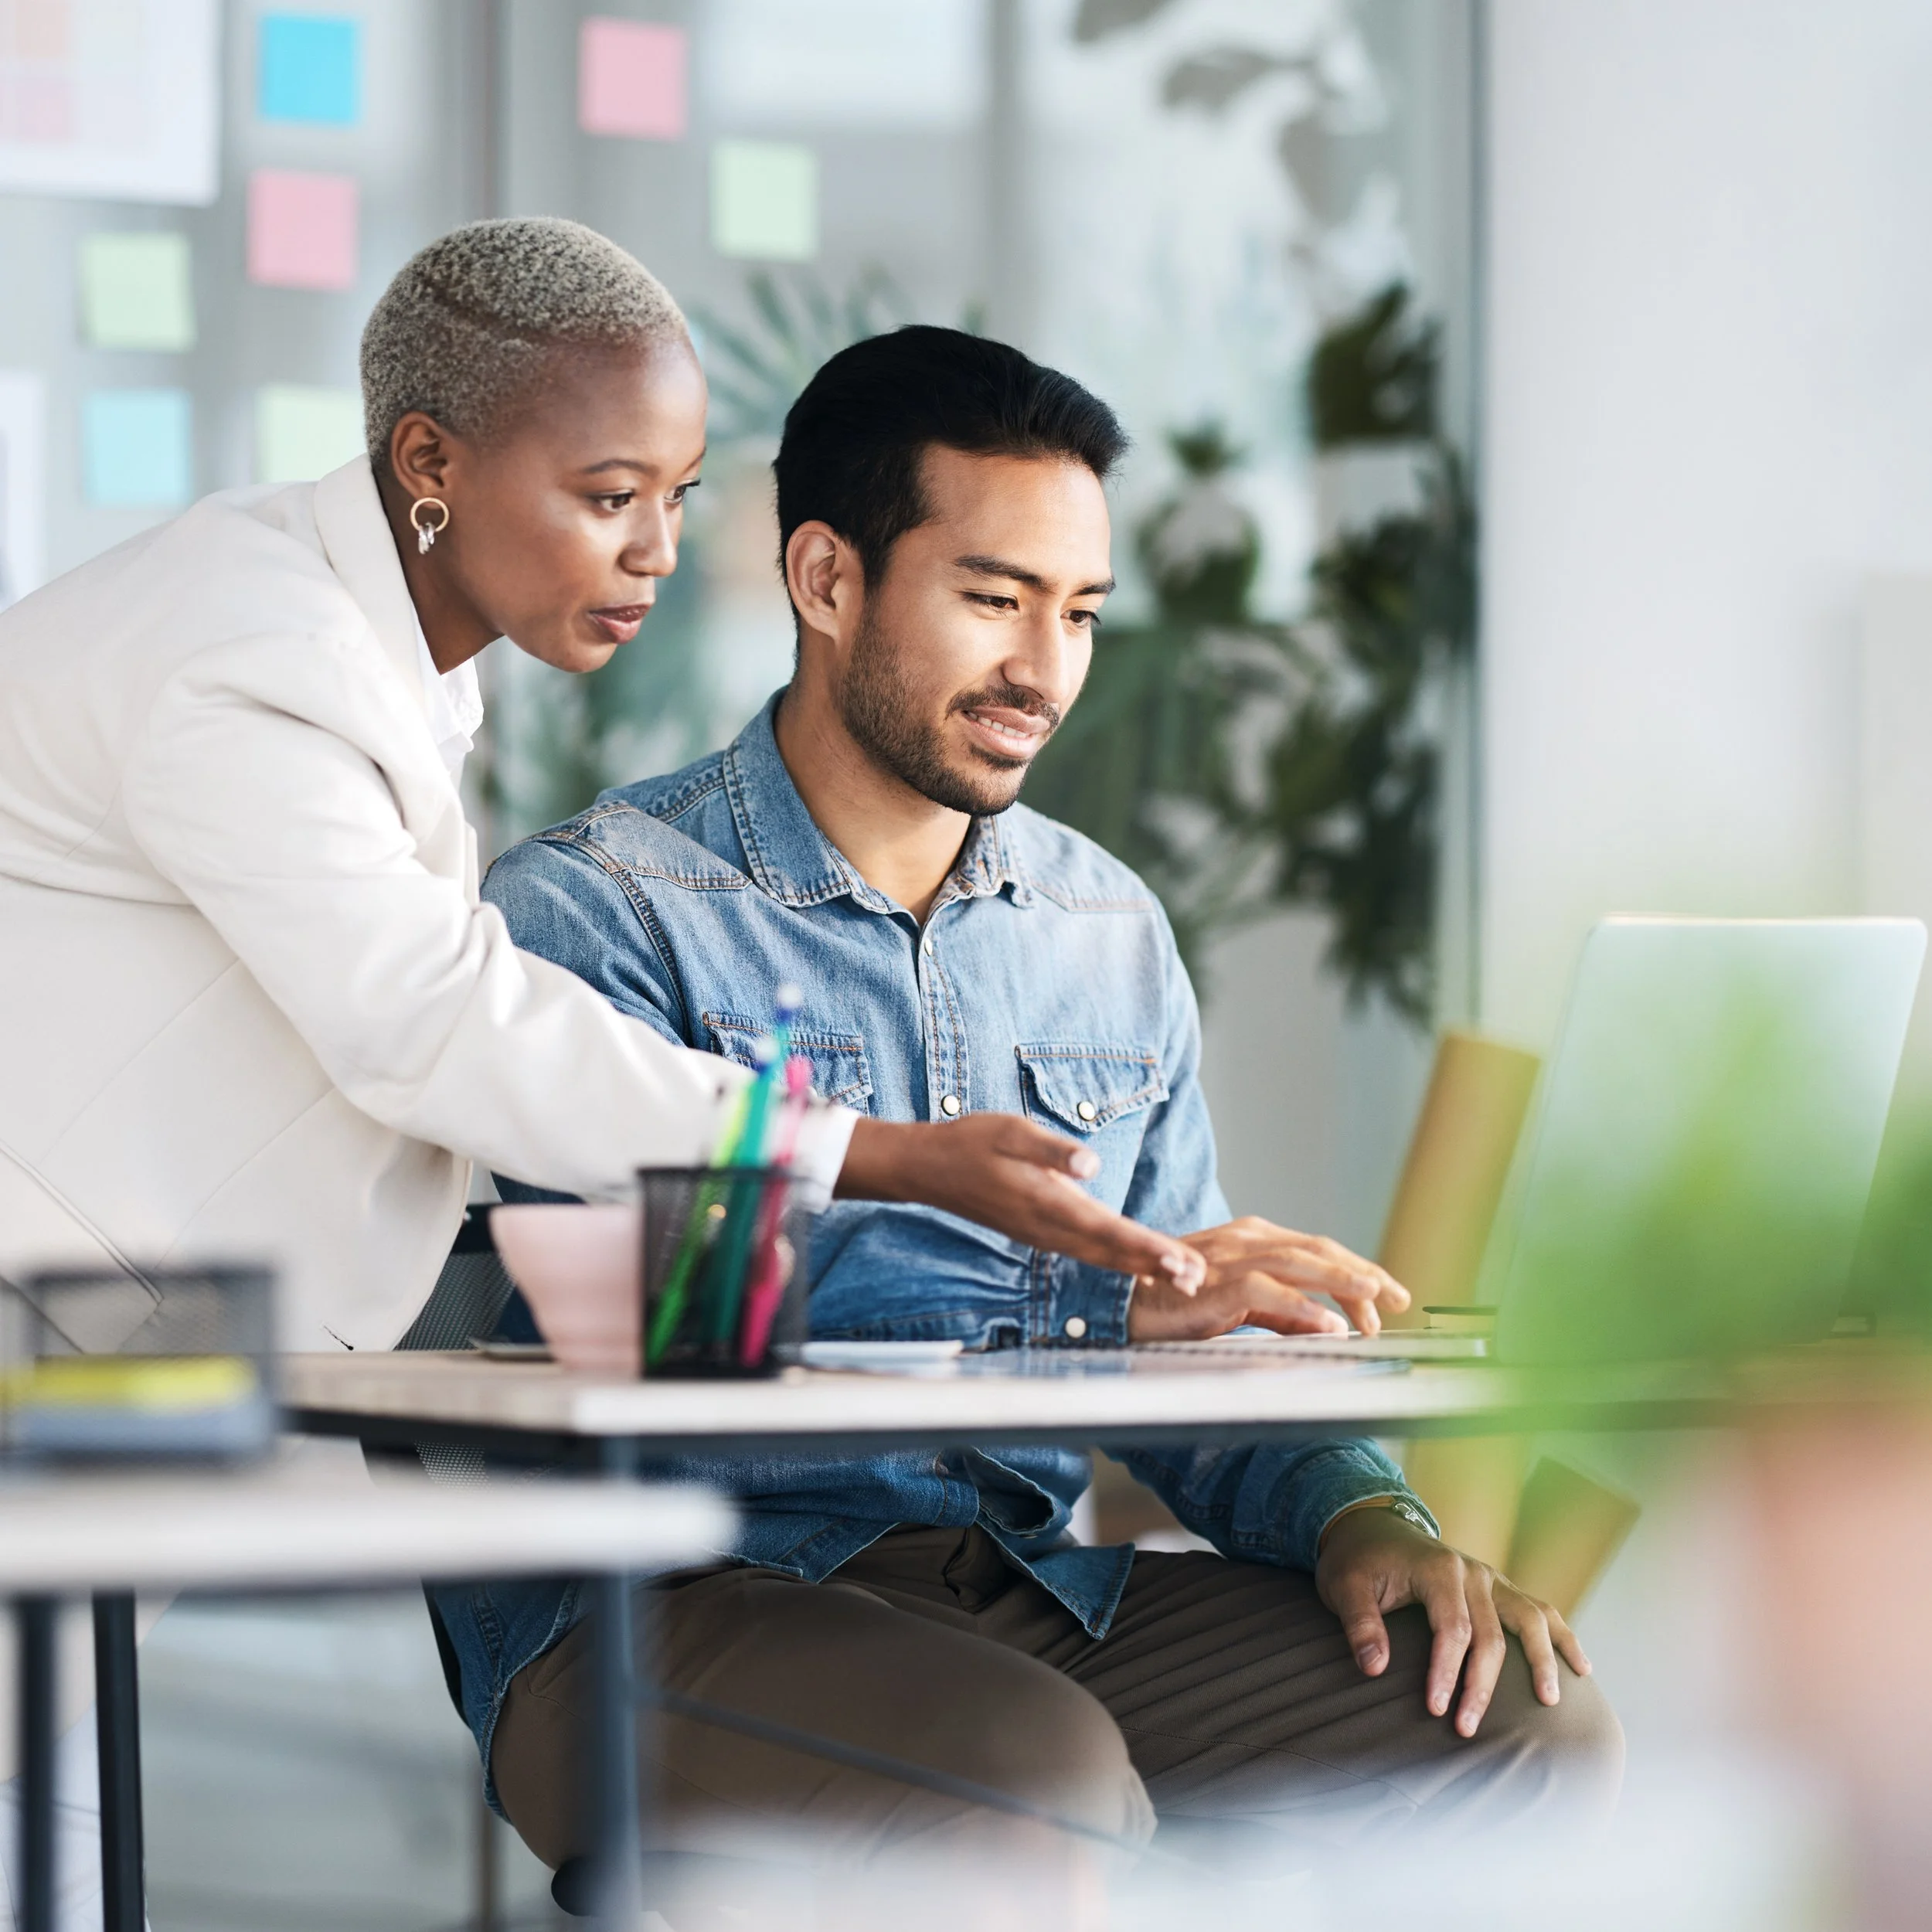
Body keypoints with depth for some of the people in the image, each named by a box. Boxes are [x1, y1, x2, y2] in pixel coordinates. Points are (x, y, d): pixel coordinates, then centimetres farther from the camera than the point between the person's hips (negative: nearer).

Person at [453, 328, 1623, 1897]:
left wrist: (1357, 1516, -5)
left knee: (1528, 1716, -14)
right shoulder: (594, 906, -3)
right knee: (1038, 1777, -36)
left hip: (1034, 1591, 7)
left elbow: (1199, 1354, 17)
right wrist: (1103, 1296, -27)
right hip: (676, 1594, -6)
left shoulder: (1110, 933, 17)